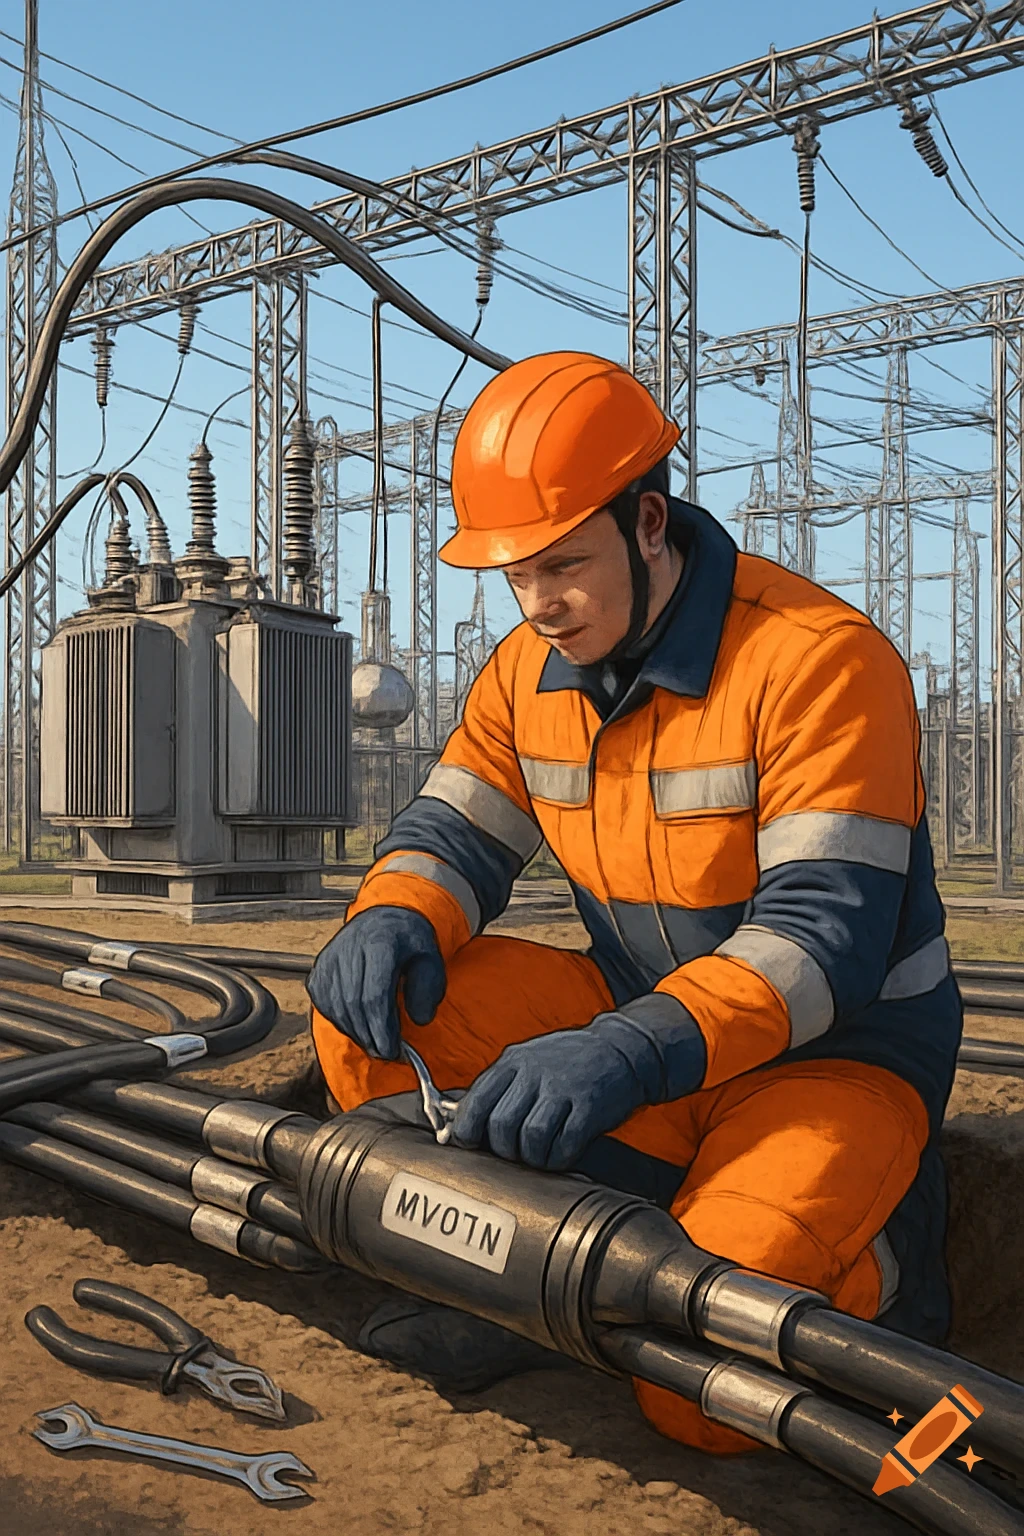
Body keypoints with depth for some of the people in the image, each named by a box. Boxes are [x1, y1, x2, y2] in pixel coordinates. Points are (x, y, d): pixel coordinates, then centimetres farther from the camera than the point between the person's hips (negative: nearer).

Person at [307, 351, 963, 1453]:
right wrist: (394, 918, -20)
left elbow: (827, 934, -27)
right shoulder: (530, 669, 1)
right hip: (639, 1021, 6)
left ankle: (871, 1250, 5)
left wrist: (637, 1051, -41)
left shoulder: (818, 658, -21)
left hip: (833, 1050, -5)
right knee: (367, 997, -13)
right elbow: (455, 830, 5)